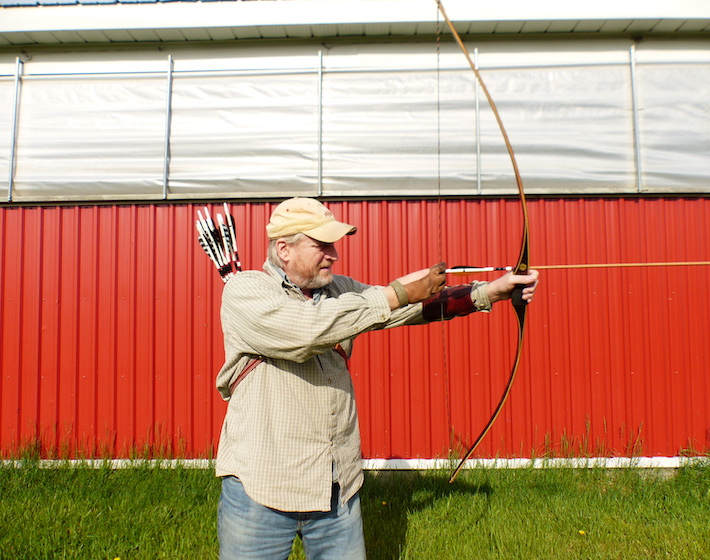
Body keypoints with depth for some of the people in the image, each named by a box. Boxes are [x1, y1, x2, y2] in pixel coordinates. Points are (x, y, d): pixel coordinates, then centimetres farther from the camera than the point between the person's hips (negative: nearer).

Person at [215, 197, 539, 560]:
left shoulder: (339, 291, 7)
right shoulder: (243, 290, -9)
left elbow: (422, 305, 8)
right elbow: (304, 330, -27)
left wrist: (491, 290, -3)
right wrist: (396, 294, -22)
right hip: (259, 489, -4)